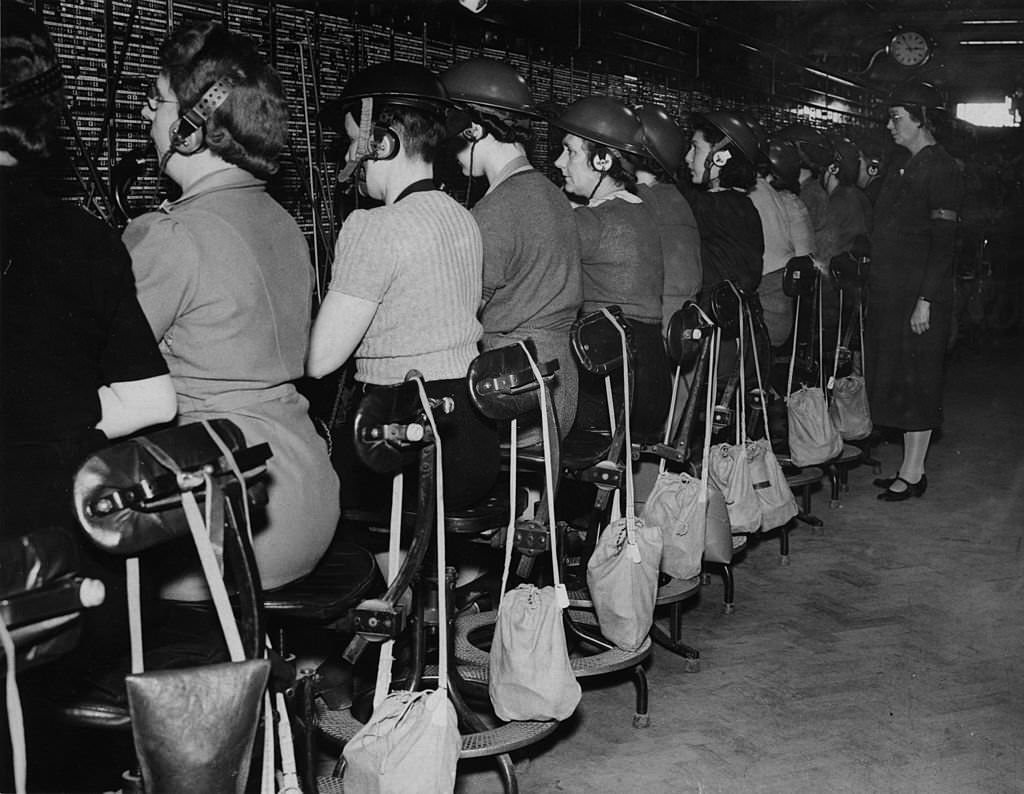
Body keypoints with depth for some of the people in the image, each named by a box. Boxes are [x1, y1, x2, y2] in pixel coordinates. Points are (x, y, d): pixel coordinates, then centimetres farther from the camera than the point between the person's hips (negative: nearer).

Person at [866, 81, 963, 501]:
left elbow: (943, 242, -16)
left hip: (919, 295, -9)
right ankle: (908, 469, 20)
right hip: (890, 293, 9)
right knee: (896, 382, 12)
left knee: (916, 383, -3)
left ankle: (913, 474, 5)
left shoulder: (941, 170, -11)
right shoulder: (908, 168, 17)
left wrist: (926, 300, -20)